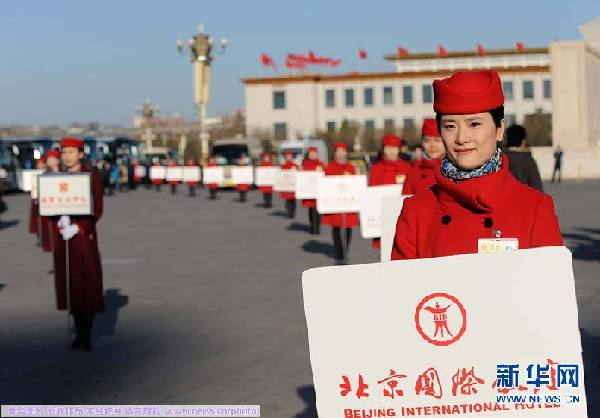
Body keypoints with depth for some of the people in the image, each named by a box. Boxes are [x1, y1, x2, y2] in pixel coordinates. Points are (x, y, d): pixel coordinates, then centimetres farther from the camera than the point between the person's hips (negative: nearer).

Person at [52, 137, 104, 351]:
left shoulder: (92, 177, -2)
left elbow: (98, 209, -6)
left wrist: (77, 228, -17)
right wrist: (60, 223, -14)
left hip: (84, 236, -3)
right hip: (62, 237, 3)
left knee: (88, 284, -3)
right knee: (70, 284, 5)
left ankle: (87, 335, 4)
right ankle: (79, 332, 15)